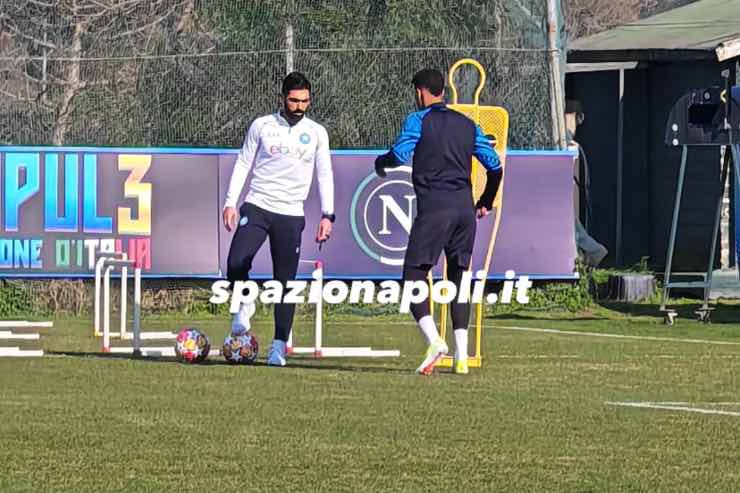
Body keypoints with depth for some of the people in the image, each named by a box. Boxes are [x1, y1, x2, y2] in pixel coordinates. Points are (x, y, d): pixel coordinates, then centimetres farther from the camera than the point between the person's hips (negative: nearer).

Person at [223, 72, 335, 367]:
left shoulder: (316, 133, 6)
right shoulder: (262, 126, 4)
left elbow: (325, 175, 8)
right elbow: (243, 164, 8)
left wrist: (327, 215, -1)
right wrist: (231, 202, -1)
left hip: (291, 215, 1)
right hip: (257, 206, -1)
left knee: (286, 282, -1)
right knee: (236, 264, -19)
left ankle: (279, 346, 5)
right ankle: (244, 306, 10)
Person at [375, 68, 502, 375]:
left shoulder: (418, 120, 1)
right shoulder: (466, 124, 16)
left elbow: (400, 154, -14)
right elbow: (494, 165, 15)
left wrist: (381, 163, 9)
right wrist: (486, 202, 29)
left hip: (433, 208, -5)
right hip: (464, 208, 5)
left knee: (414, 277, -2)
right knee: (459, 280, 11)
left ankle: (434, 340, -23)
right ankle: (461, 356, 3)